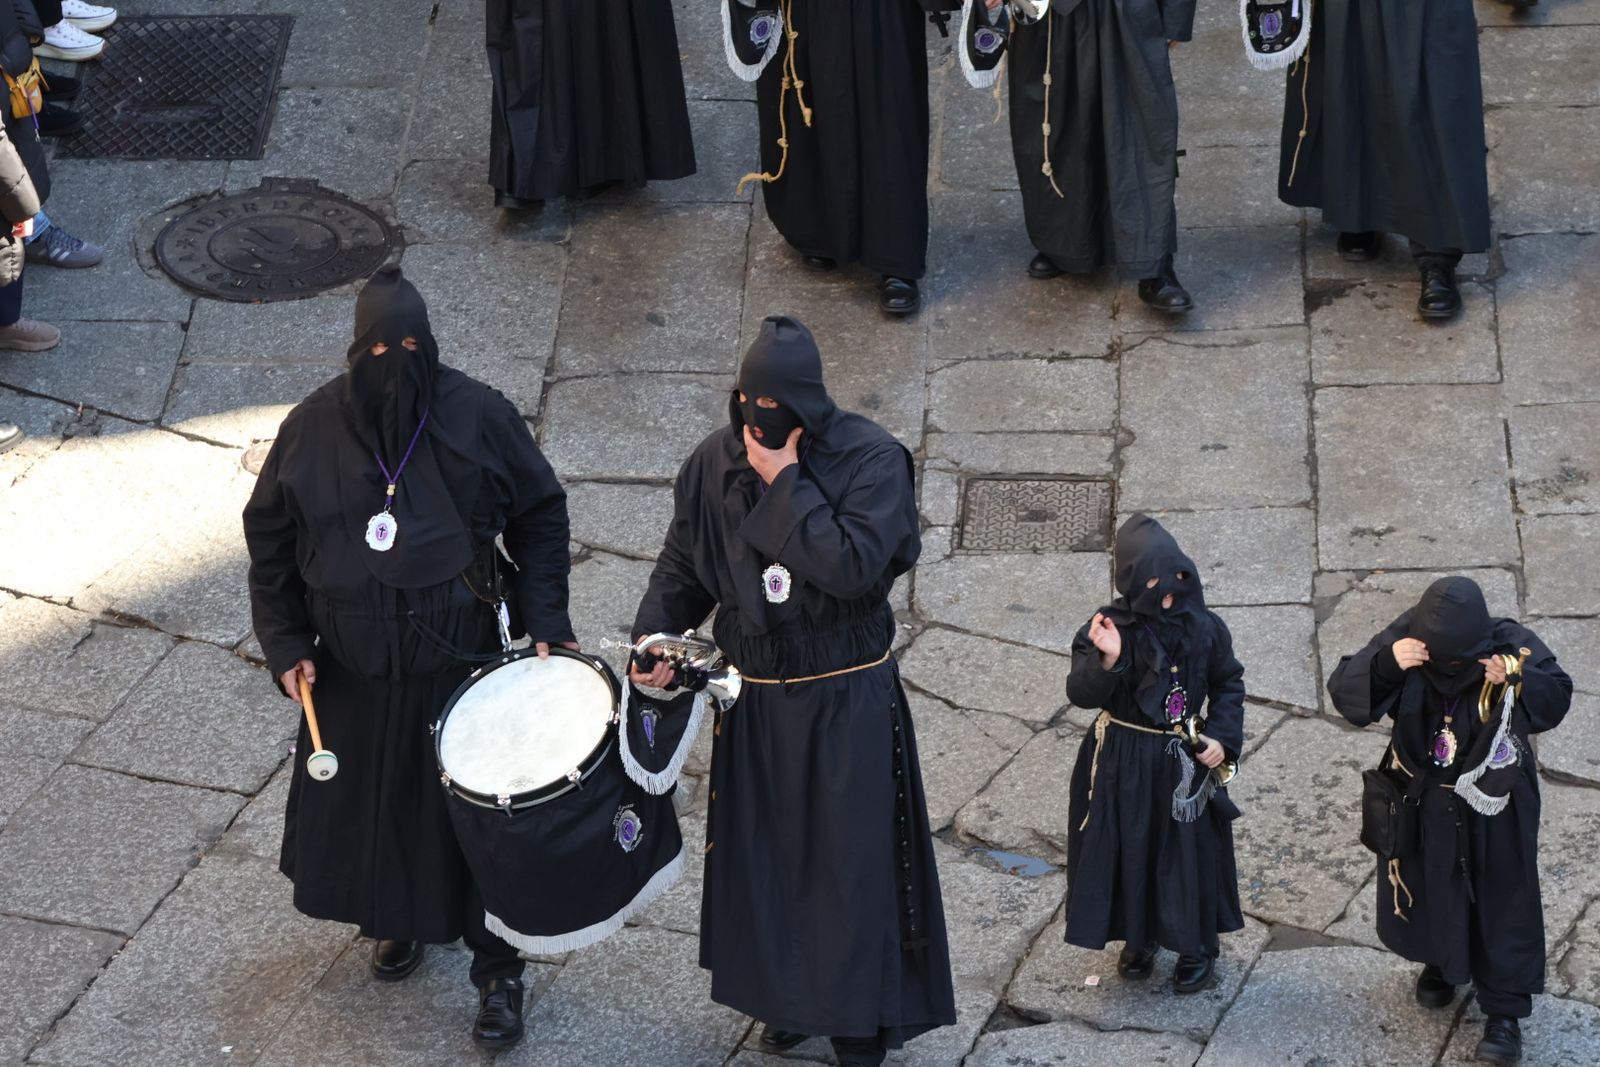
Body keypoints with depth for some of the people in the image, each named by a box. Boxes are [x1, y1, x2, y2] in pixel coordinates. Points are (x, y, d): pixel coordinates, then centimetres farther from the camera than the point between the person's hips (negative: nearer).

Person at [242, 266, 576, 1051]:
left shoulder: (477, 415, -11)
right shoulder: (315, 427, -6)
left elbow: (538, 517, -1)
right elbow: (271, 543, 4)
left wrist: (543, 623, -8)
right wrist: (285, 646, 0)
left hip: (463, 662, -2)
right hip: (357, 670, 2)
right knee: (369, 800, 15)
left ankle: (498, 972, 15)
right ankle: (397, 919, 43)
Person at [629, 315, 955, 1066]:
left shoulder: (871, 460, -15)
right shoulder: (714, 464, -2)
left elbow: (852, 565, -27)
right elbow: (682, 567, 7)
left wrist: (784, 482, -23)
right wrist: (655, 636, -10)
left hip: (847, 700, -4)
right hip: (756, 696, 4)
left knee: (850, 857, 3)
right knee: (761, 850, 12)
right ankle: (787, 997, 31)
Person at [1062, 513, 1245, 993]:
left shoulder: (1204, 627, -8)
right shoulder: (1110, 627, -14)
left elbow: (1228, 686, 5)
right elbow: (1081, 693, -19)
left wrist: (1222, 738, -7)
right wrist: (1106, 660, -37)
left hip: (1186, 761, 1)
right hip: (1124, 763, -1)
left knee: (1190, 851, 9)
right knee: (1129, 849, 11)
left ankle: (1196, 948, 28)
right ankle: (1138, 939, 33)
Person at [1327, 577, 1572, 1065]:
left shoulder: (1511, 644, -23)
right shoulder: (1404, 640, -21)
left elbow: (1557, 698, -18)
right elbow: (1344, 693, -23)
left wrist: (1516, 681, -38)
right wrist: (1384, 664, -42)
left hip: (1494, 806, -2)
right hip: (1421, 801, 2)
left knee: (1502, 901, 5)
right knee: (1426, 885, 21)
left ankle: (1504, 1011, 17)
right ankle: (1440, 964, 49)